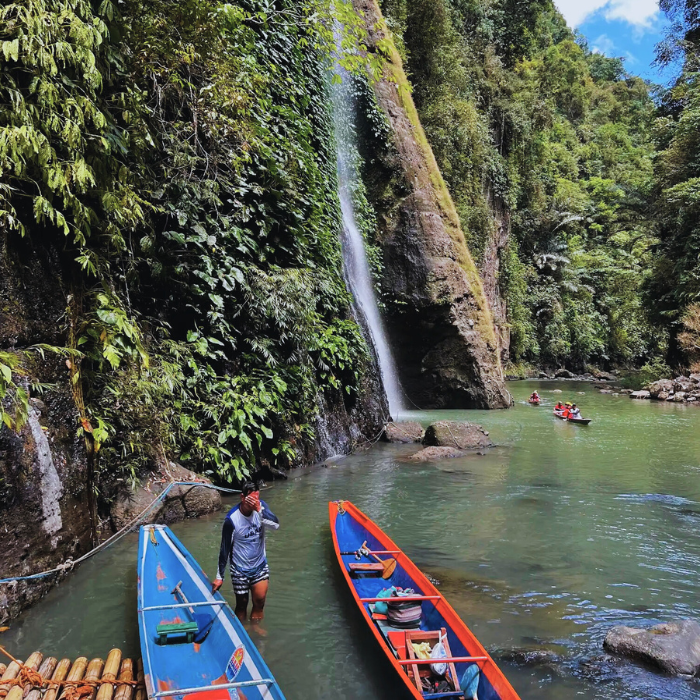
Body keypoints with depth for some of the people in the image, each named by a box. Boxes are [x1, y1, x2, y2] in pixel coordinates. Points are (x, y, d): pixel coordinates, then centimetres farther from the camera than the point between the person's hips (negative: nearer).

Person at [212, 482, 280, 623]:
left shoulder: (261, 506, -12)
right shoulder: (231, 519, -21)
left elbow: (275, 525, -27)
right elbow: (225, 549, -12)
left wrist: (259, 509, -39)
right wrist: (219, 577, -8)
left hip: (260, 565, 3)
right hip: (240, 569, -3)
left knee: (259, 601, 2)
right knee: (241, 604, 12)